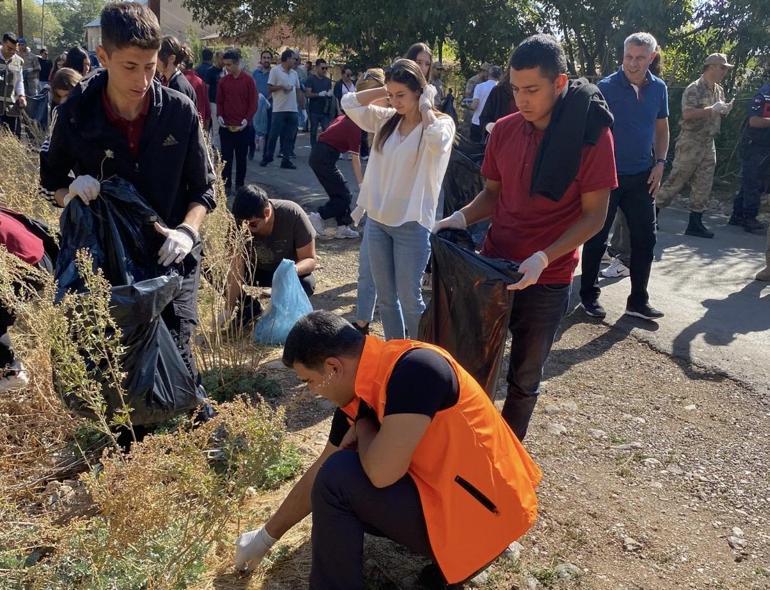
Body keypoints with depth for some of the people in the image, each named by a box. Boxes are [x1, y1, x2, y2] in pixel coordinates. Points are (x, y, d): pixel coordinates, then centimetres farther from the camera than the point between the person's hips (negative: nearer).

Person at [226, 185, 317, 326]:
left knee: (306, 284, -35)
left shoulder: (292, 214, -31)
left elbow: (310, 259, -25)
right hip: (256, 269, 2)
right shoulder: (239, 223, -26)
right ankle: (249, 309, 2)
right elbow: (236, 270, -28)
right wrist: (228, 311, -36)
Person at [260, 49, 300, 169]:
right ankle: (268, 156, 13)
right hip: (279, 109, -5)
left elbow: (297, 89, 19)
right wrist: (282, 87, -16)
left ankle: (286, 160, 10)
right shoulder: (275, 70, -2)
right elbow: (270, 88, -5)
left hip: (293, 110, 5)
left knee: (289, 137, 5)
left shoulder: (294, 73, 15)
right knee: (274, 134, -1)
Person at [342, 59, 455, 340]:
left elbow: (436, 140, -31)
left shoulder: (441, 123, -8)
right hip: (377, 219, 6)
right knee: (385, 296, 14)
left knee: (409, 298, 1)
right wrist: (385, 91, 3)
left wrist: (425, 106, -15)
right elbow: (349, 103, 9)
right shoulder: (386, 119, 7)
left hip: (411, 223, -6)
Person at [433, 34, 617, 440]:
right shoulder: (504, 130, -1)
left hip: (546, 281, -3)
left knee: (524, 379, 13)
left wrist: (543, 258, -25)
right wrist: (462, 217, -10)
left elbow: (594, 215, -13)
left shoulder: (592, 134, -13)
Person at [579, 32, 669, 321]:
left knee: (645, 238, 6)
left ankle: (638, 300, 17)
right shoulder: (606, 87, -9)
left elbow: (662, 129, 14)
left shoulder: (659, 88, 5)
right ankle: (589, 295, 19)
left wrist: (660, 163, 2)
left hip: (642, 176, 5)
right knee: (597, 238, 4)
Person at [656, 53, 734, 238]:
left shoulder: (719, 90, 13)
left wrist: (725, 110, -1)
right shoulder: (694, 89, -12)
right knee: (675, 181, -4)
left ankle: (695, 224, 13)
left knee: (703, 187, 7)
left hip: (709, 144, 8)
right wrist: (713, 109, -24)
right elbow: (687, 114, -25)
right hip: (690, 143, -8)